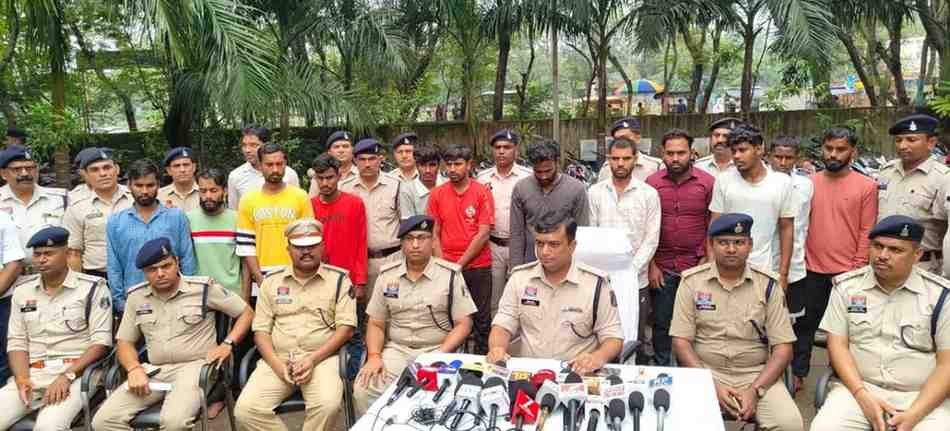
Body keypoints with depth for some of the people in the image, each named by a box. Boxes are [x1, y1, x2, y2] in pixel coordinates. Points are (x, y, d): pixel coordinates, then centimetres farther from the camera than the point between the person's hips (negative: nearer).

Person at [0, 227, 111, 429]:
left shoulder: (92, 288, 0)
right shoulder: (23, 290, 14)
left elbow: (101, 342, -5)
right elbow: (17, 342, 13)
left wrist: (67, 376, -15)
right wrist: (22, 379, -4)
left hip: (76, 371, -5)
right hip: (32, 373, 5)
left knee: (48, 425, -29)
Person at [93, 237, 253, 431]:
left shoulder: (204, 288, -2)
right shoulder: (136, 296, 10)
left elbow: (246, 312, 4)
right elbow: (124, 342, 14)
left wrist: (227, 344, -9)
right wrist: (134, 369, -6)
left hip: (194, 367, -4)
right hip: (153, 371, 5)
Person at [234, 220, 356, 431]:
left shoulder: (339, 279, 5)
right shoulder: (271, 282, 14)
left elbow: (346, 327, -2)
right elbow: (261, 330, 9)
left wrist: (313, 359, -13)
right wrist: (276, 363, -8)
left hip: (322, 358, -2)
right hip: (278, 359, 3)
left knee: (328, 405, -31)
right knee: (245, 410, -20)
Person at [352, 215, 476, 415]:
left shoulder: (450, 275, -2)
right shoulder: (386, 275, 7)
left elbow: (463, 324, -3)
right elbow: (376, 324, 11)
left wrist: (439, 356, -16)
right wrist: (374, 356, -7)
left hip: (437, 351, -3)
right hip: (396, 351, 3)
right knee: (364, 388, -20)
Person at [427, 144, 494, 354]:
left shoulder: (482, 192, -3)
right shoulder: (437, 194, 5)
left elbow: (483, 234, -7)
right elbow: (434, 234, 5)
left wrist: (460, 264, -9)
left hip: (478, 267, -2)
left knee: (482, 319, 7)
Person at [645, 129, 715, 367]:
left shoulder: (708, 182, -3)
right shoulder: (652, 182, 0)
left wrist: (704, 262, -6)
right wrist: (651, 265, -1)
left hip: (696, 266, -1)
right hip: (661, 268, 1)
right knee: (661, 323, 11)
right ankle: (661, 369, 27)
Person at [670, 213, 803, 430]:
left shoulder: (768, 284, 0)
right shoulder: (692, 281, -1)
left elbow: (783, 348, -1)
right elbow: (681, 341, -3)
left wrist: (755, 390, -14)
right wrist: (711, 385, -14)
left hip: (757, 374, 1)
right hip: (705, 372, -1)